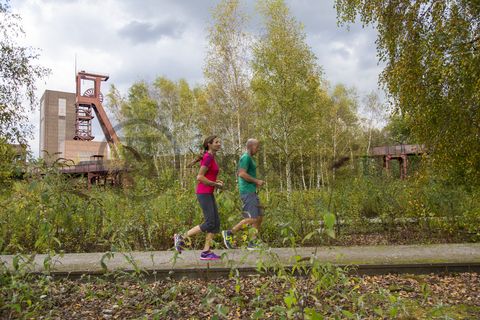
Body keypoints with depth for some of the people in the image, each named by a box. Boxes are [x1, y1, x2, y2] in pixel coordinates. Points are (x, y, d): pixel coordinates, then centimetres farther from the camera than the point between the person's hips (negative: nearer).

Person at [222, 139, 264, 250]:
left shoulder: (249, 158, 20)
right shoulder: (246, 157, -11)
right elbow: (242, 174, -22)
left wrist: (255, 182, 13)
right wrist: (256, 181, -15)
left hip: (252, 192, 10)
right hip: (247, 192, -10)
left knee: (259, 217, 6)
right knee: (252, 218, -12)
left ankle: (252, 243, 8)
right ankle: (229, 233, -3)